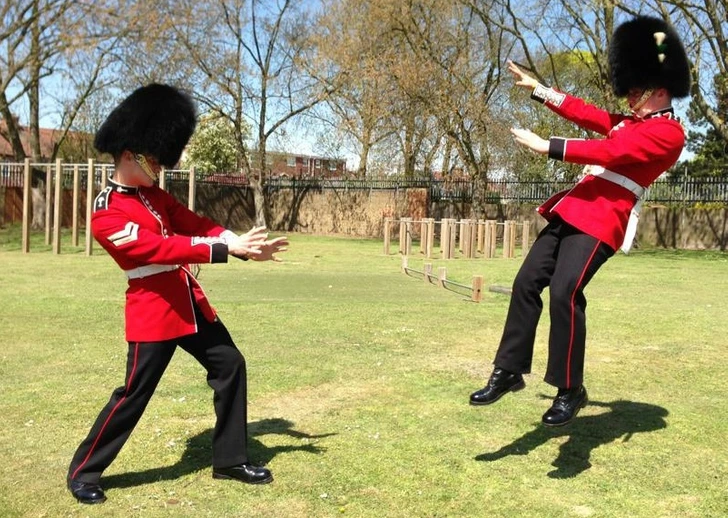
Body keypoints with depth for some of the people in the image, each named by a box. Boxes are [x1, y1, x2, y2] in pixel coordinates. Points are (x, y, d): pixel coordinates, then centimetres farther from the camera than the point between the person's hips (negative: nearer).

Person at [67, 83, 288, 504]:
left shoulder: (152, 194, 11)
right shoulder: (106, 215, -16)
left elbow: (195, 224, 6)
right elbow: (161, 248, -25)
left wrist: (244, 243, -10)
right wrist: (228, 248, -27)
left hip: (190, 301, 9)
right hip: (154, 311, -9)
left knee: (230, 365, 10)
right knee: (134, 394, -1)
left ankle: (231, 460, 22)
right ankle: (83, 474, 20)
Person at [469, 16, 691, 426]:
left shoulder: (669, 133, -7)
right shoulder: (632, 122, 22)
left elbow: (609, 152, -17)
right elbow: (585, 113, 28)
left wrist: (548, 146, -18)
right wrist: (537, 88, 31)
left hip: (603, 218, -9)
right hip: (573, 207, 9)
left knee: (564, 292, -22)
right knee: (527, 283, 1)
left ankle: (571, 390, -7)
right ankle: (509, 372, 10)